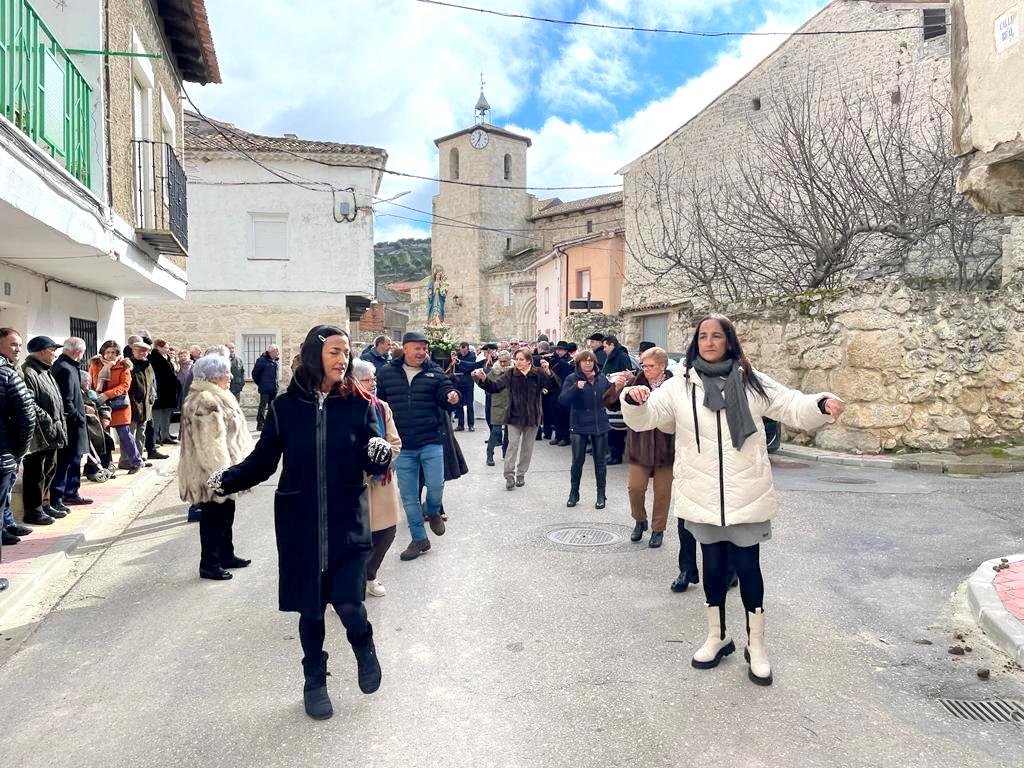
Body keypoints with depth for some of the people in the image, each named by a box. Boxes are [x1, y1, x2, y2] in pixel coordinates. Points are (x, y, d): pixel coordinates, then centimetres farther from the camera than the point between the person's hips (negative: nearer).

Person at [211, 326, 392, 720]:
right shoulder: (285, 406, -3)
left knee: (347, 602, -9)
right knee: (310, 607, 11)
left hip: (347, 520, -1)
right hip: (300, 522, 1)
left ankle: (364, 648, 27)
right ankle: (314, 681, 35)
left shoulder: (358, 403, -4)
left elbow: (372, 462, -3)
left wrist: (380, 455, -25)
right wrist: (226, 479, -15)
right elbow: (262, 461, 1)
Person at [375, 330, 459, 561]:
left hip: (431, 441, -1)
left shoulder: (435, 372, -1)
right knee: (408, 495, 8)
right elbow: (378, 404, 9)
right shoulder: (387, 373, 2)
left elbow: (445, 400, -4)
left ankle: (433, 512, 28)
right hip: (402, 446, 2)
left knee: (436, 486, -9)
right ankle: (419, 539, 24)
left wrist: (452, 399, -27)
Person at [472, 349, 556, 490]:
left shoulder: (538, 373, -7)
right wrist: (483, 378, -30)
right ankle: (509, 476, 2)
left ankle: (521, 474, 25)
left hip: (532, 416, 1)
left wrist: (548, 372, -29)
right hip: (514, 415, -1)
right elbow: (494, 386, -11)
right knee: (513, 445, -5)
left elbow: (553, 386, -13)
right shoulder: (511, 374, -6)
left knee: (527, 446, 11)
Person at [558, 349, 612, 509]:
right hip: (579, 426, -3)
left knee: (600, 461, 9)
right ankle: (574, 493, 19)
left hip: (600, 425, 3)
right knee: (577, 461, 3)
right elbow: (562, 400, -15)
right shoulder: (572, 379, -6)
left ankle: (601, 495, 20)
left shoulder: (602, 379, 3)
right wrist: (575, 387, -27)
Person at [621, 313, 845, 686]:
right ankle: (717, 636, 34)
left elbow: (795, 408, 1)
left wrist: (823, 405, -20)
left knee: (747, 565, 5)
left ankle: (756, 644, 25)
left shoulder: (752, 383, 1)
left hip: (746, 495, -1)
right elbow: (644, 417, -6)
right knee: (713, 564, 14)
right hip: (703, 496, 1)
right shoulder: (680, 386, 0)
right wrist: (634, 400, -29)